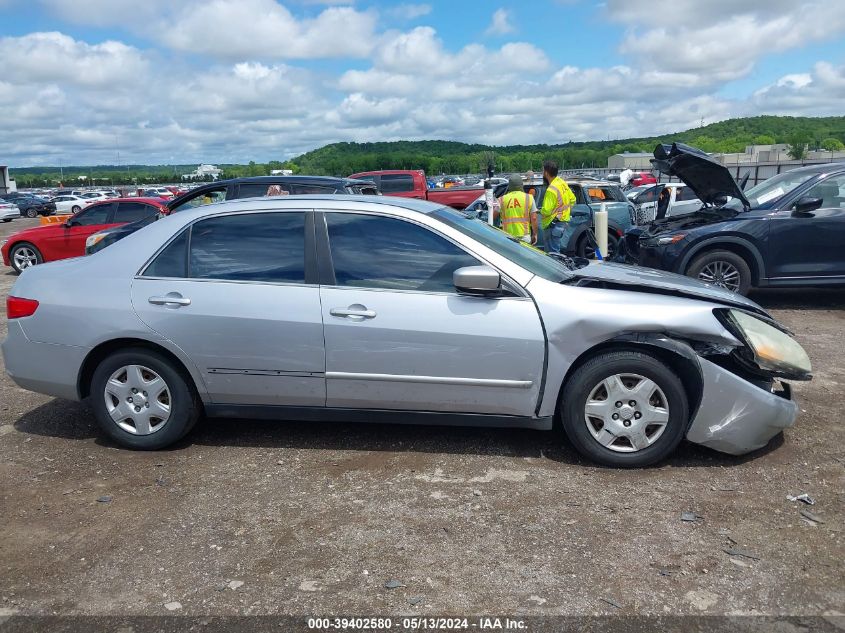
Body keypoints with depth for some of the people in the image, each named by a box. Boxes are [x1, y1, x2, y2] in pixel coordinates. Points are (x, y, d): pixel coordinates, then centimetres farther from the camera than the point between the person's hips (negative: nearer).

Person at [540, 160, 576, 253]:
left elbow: (546, 211, -24)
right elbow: (572, 199, 19)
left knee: (552, 253, -6)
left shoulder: (551, 190, -22)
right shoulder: (562, 183, 7)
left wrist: (540, 211, -3)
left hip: (554, 225, -10)